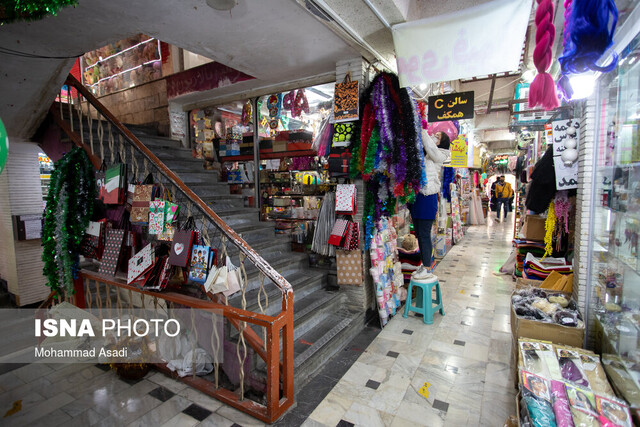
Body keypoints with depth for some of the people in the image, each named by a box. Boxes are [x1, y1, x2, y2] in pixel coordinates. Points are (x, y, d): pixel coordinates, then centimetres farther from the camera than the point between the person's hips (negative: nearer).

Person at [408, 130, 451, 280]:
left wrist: (422, 131, -19)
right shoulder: (421, 153, 18)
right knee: (419, 234, 13)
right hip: (415, 195, 8)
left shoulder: (438, 155, -3)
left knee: (424, 234, -3)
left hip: (427, 197, -7)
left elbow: (429, 146, -20)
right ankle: (424, 265, 25)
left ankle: (427, 268, 8)